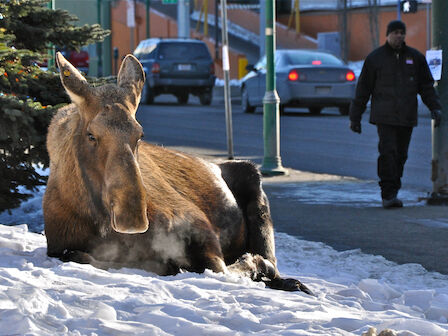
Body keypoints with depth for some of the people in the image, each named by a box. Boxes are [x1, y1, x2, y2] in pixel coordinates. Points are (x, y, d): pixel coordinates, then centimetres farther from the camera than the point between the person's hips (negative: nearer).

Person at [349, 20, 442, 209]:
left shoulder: (415, 57, 12)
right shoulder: (375, 58, 4)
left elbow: (426, 86, 16)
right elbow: (363, 90, 7)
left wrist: (435, 107, 2)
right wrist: (355, 117, 7)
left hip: (407, 117, 3)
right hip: (384, 117, -3)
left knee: (400, 156, 5)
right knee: (388, 153, -15)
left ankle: (390, 194, 13)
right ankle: (388, 194, -15)